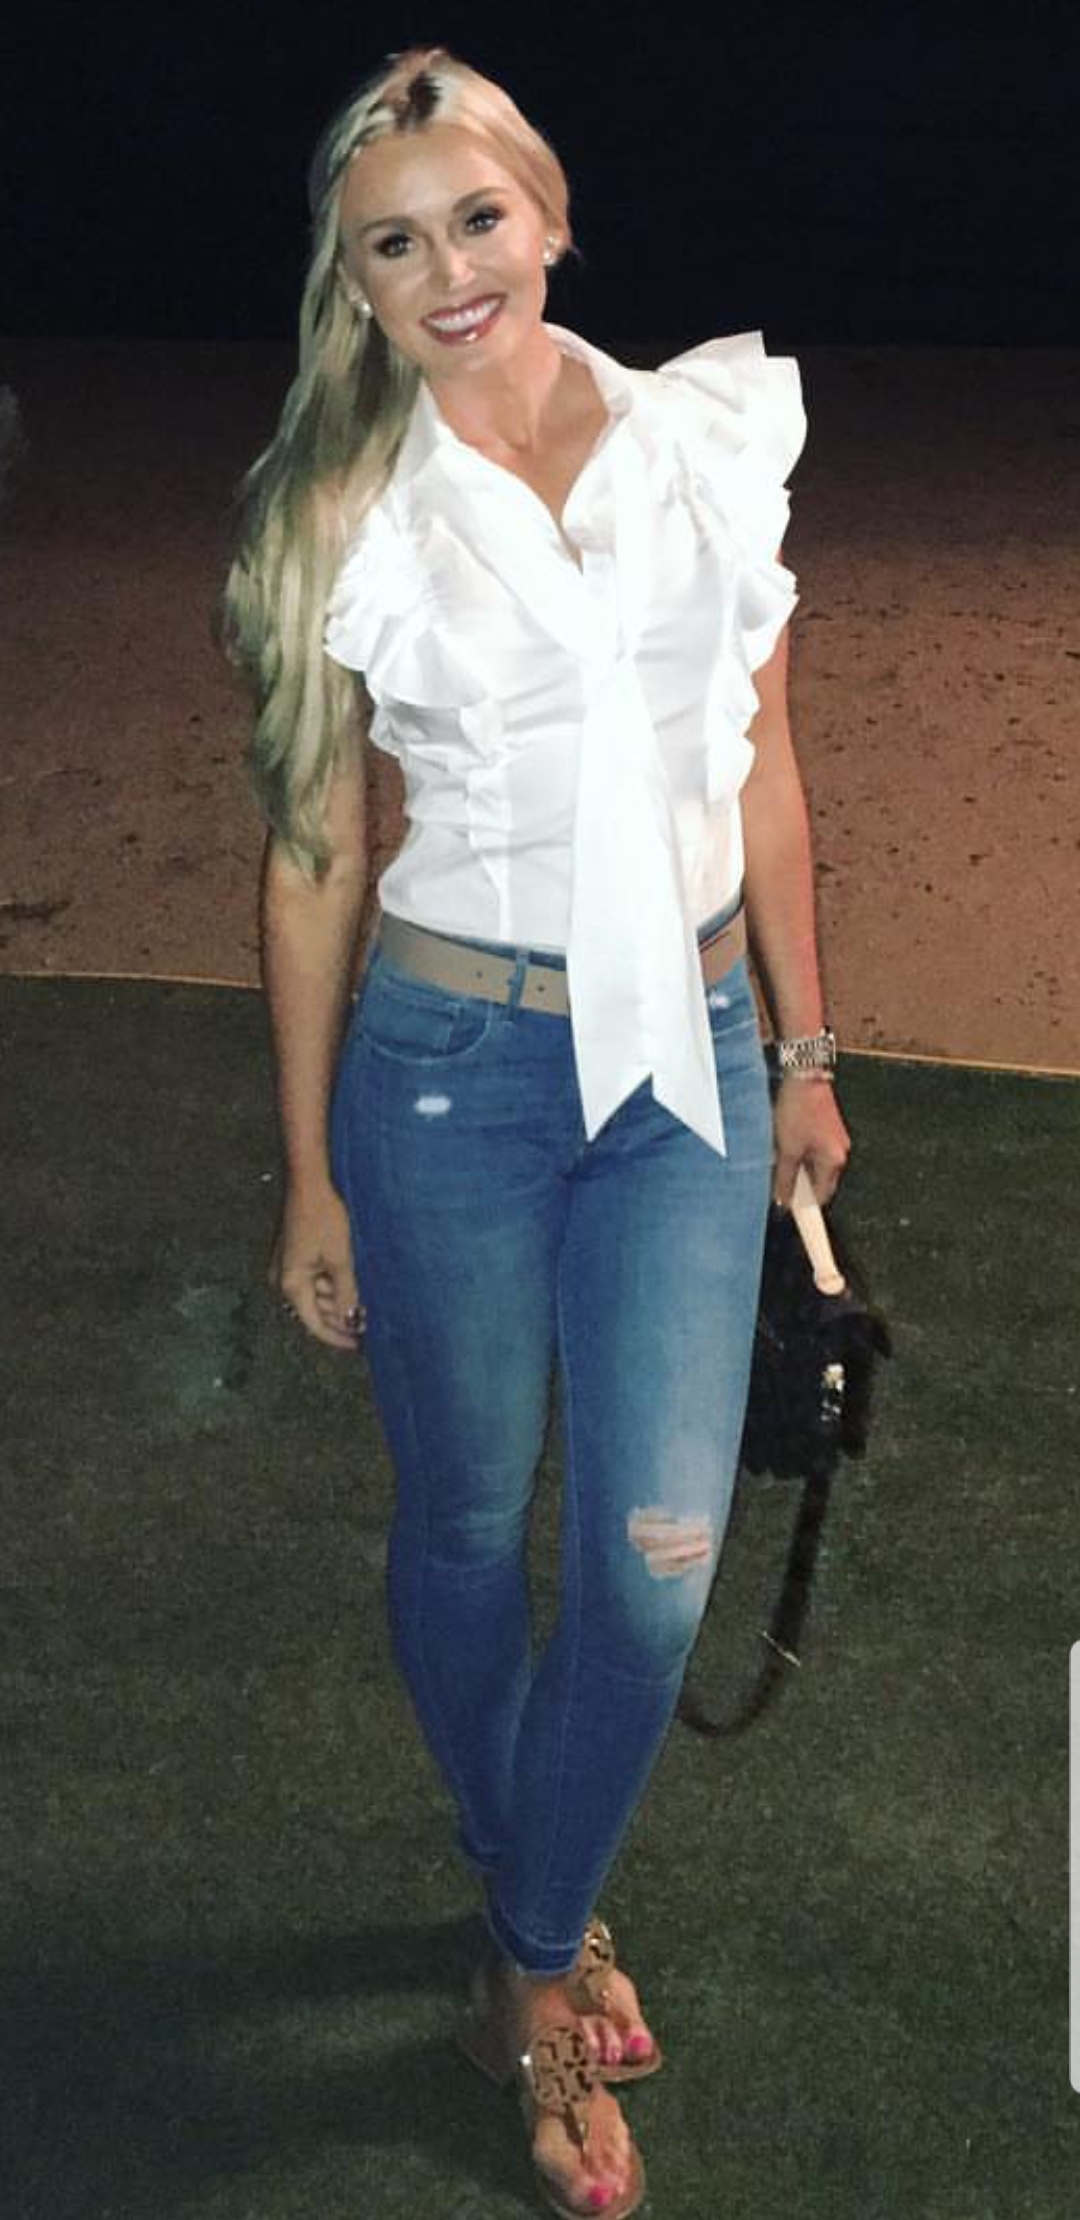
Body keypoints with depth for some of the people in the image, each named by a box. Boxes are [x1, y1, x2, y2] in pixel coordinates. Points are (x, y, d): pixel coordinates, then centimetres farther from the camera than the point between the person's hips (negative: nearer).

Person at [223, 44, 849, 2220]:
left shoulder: (714, 441, -1)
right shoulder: (342, 519, -5)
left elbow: (760, 767, 8)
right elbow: (312, 857, -1)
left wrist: (801, 1047, 11)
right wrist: (310, 1178, 1)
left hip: (686, 1060, 2)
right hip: (451, 1061, -1)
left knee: (656, 1558, 1)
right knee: (466, 1528, 13)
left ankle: (533, 1949, 27)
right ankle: (547, 1922, 39)